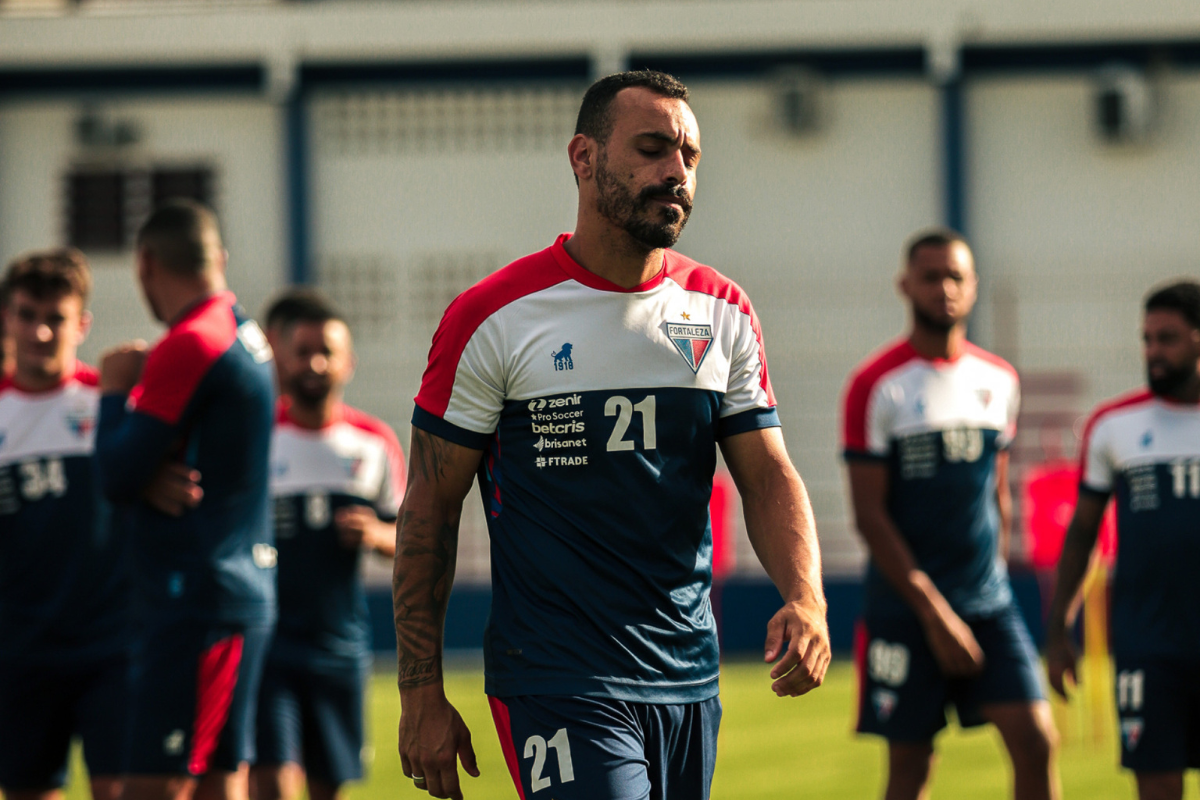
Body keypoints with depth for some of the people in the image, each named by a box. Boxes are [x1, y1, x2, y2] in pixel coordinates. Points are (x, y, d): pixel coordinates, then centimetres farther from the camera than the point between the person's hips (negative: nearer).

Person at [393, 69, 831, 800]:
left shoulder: (723, 314, 8)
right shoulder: (494, 318, -6)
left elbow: (767, 474, 7)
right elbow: (429, 509, -2)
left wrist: (805, 599, -14)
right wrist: (422, 696, -5)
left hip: (690, 683, 5)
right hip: (556, 682, -5)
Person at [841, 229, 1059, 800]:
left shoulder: (998, 381, 10)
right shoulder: (878, 385, -6)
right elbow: (868, 513, -10)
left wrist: (993, 577, 15)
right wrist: (934, 612, -14)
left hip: (989, 604, 4)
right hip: (905, 608, -4)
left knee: (1036, 741, -9)